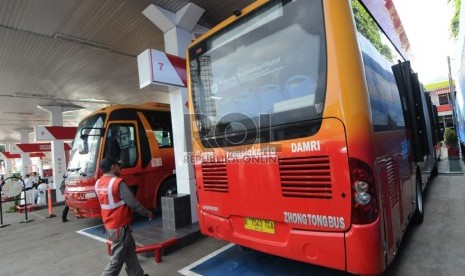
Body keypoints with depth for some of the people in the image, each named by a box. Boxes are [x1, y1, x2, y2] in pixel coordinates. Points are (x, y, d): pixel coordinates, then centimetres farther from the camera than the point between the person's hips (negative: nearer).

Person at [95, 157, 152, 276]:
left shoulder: (98, 184, 3)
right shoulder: (118, 182, -22)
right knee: (116, 260, 4)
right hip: (120, 226, -9)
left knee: (129, 251, 20)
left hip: (109, 224, 9)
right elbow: (133, 203, -20)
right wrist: (147, 213, -8)